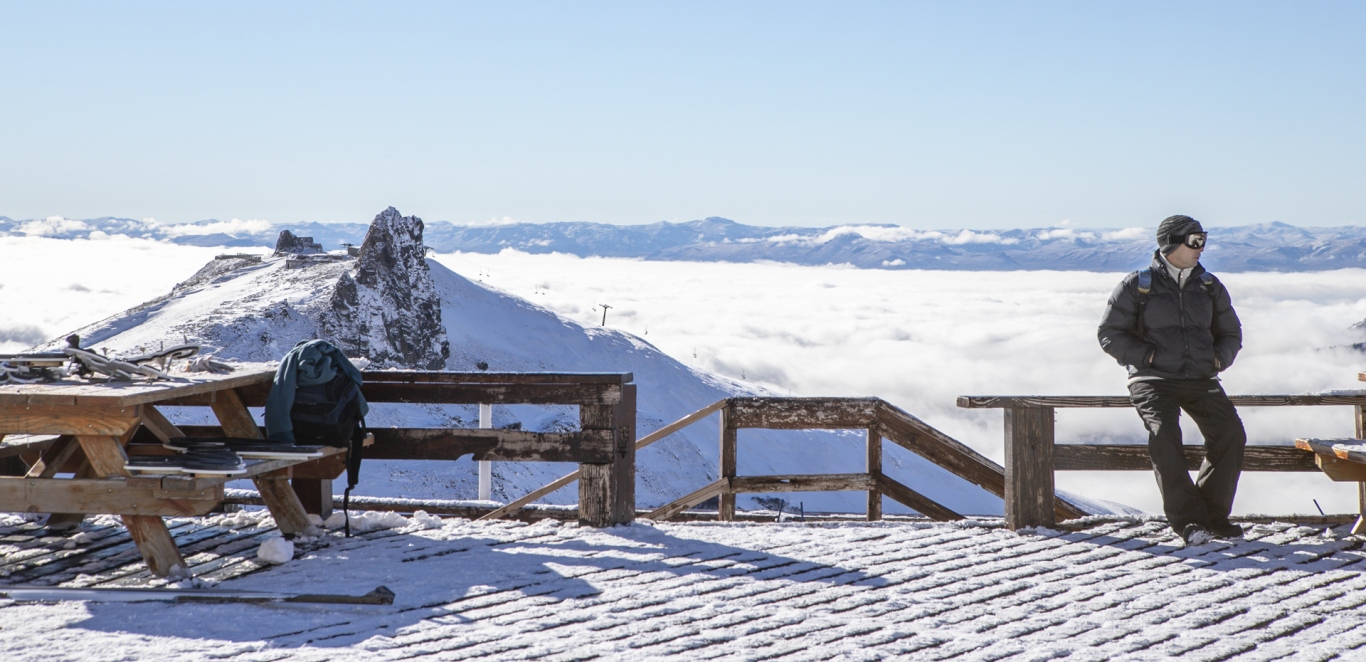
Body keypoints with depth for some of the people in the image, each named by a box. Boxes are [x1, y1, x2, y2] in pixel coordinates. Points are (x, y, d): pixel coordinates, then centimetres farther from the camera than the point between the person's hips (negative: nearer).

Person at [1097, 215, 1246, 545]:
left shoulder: (1210, 287, 15)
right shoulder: (1137, 286, 2)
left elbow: (1230, 333, 24)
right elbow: (1110, 334, 2)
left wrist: (1218, 359, 4)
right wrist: (1147, 356, -10)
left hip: (1201, 381, 4)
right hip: (1154, 381, -4)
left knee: (1230, 434, -15)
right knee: (1164, 436, -27)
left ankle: (1214, 514, 1)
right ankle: (1188, 520, -23)